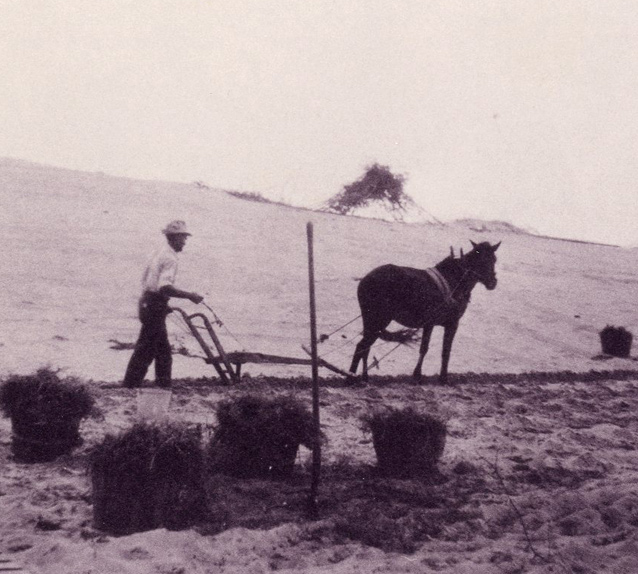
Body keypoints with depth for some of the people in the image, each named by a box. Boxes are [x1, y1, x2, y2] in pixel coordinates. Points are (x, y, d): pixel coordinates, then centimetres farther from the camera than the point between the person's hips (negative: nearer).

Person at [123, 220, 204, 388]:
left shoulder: (159, 253, 16)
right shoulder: (170, 258, -15)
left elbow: (145, 279, 22)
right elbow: (165, 287, -28)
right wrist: (189, 296, -26)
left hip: (147, 301, 10)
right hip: (155, 306, -10)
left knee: (163, 349, 15)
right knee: (145, 349, -5)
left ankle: (163, 384, 21)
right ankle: (131, 385, -2)